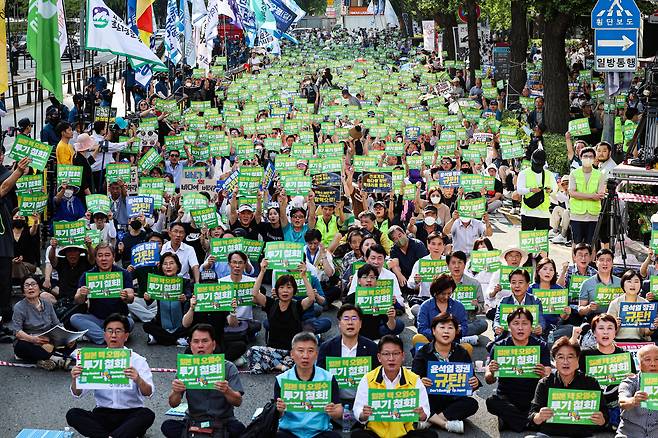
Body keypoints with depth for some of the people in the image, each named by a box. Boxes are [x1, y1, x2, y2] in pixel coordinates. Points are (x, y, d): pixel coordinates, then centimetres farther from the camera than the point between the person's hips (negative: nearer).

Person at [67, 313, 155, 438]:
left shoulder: (137, 361, -1)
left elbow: (148, 393, -14)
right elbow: (77, 394, -2)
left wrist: (138, 380, -37)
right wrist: (75, 379, -25)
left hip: (130, 415, -2)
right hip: (103, 414, 2)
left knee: (147, 414, -32)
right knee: (72, 414, -22)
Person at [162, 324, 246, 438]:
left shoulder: (228, 367, -5)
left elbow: (238, 402, -12)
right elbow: (173, 404, -4)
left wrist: (227, 391, -34)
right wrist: (176, 392, -28)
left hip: (223, 422, -1)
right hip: (193, 422, 1)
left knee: (238, 428, -33)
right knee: (167, 426, -24)